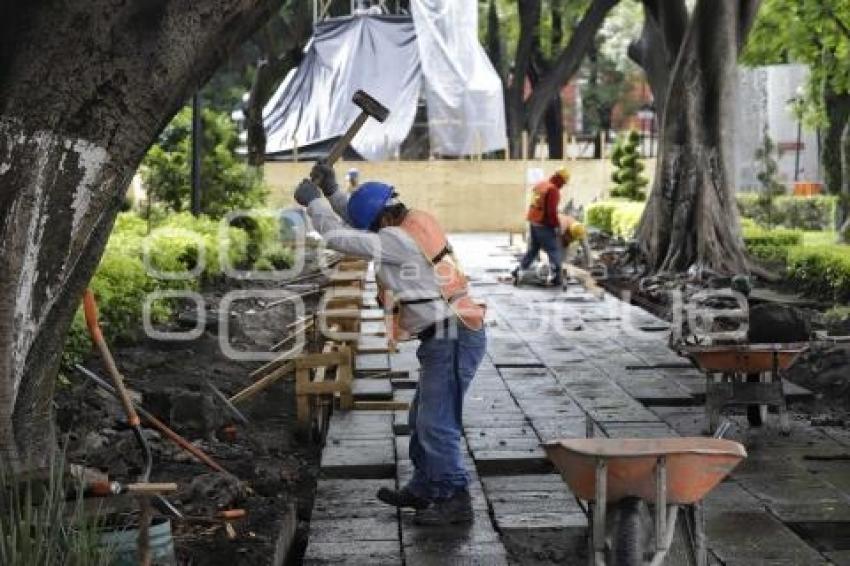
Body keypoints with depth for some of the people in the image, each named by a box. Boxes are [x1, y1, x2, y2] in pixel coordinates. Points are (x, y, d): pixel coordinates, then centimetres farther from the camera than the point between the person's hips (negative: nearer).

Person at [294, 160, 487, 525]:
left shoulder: (397, 240, -17)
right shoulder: (415, 225, 12)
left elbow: (338, 237, -13)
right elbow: (361, 223, 27)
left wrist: (312, 201, 0)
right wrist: (332, 191, 20)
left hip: (451, 340, -11)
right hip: (446, 339, 11)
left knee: (436, 422, -5)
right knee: (423, 418, 19)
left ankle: (455, 500, 2)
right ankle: (423, 489, 30)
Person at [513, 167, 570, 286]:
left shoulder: (540, 185, 10)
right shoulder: (553, 189, -17)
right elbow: (552, 211, -21)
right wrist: (556, 225, -11)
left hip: (533, 222, 9)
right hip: (544, 225, -9)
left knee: (532, 249, 19)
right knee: (554, 251, -1)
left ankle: (518, 271, 20)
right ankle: (556, 279, -2)